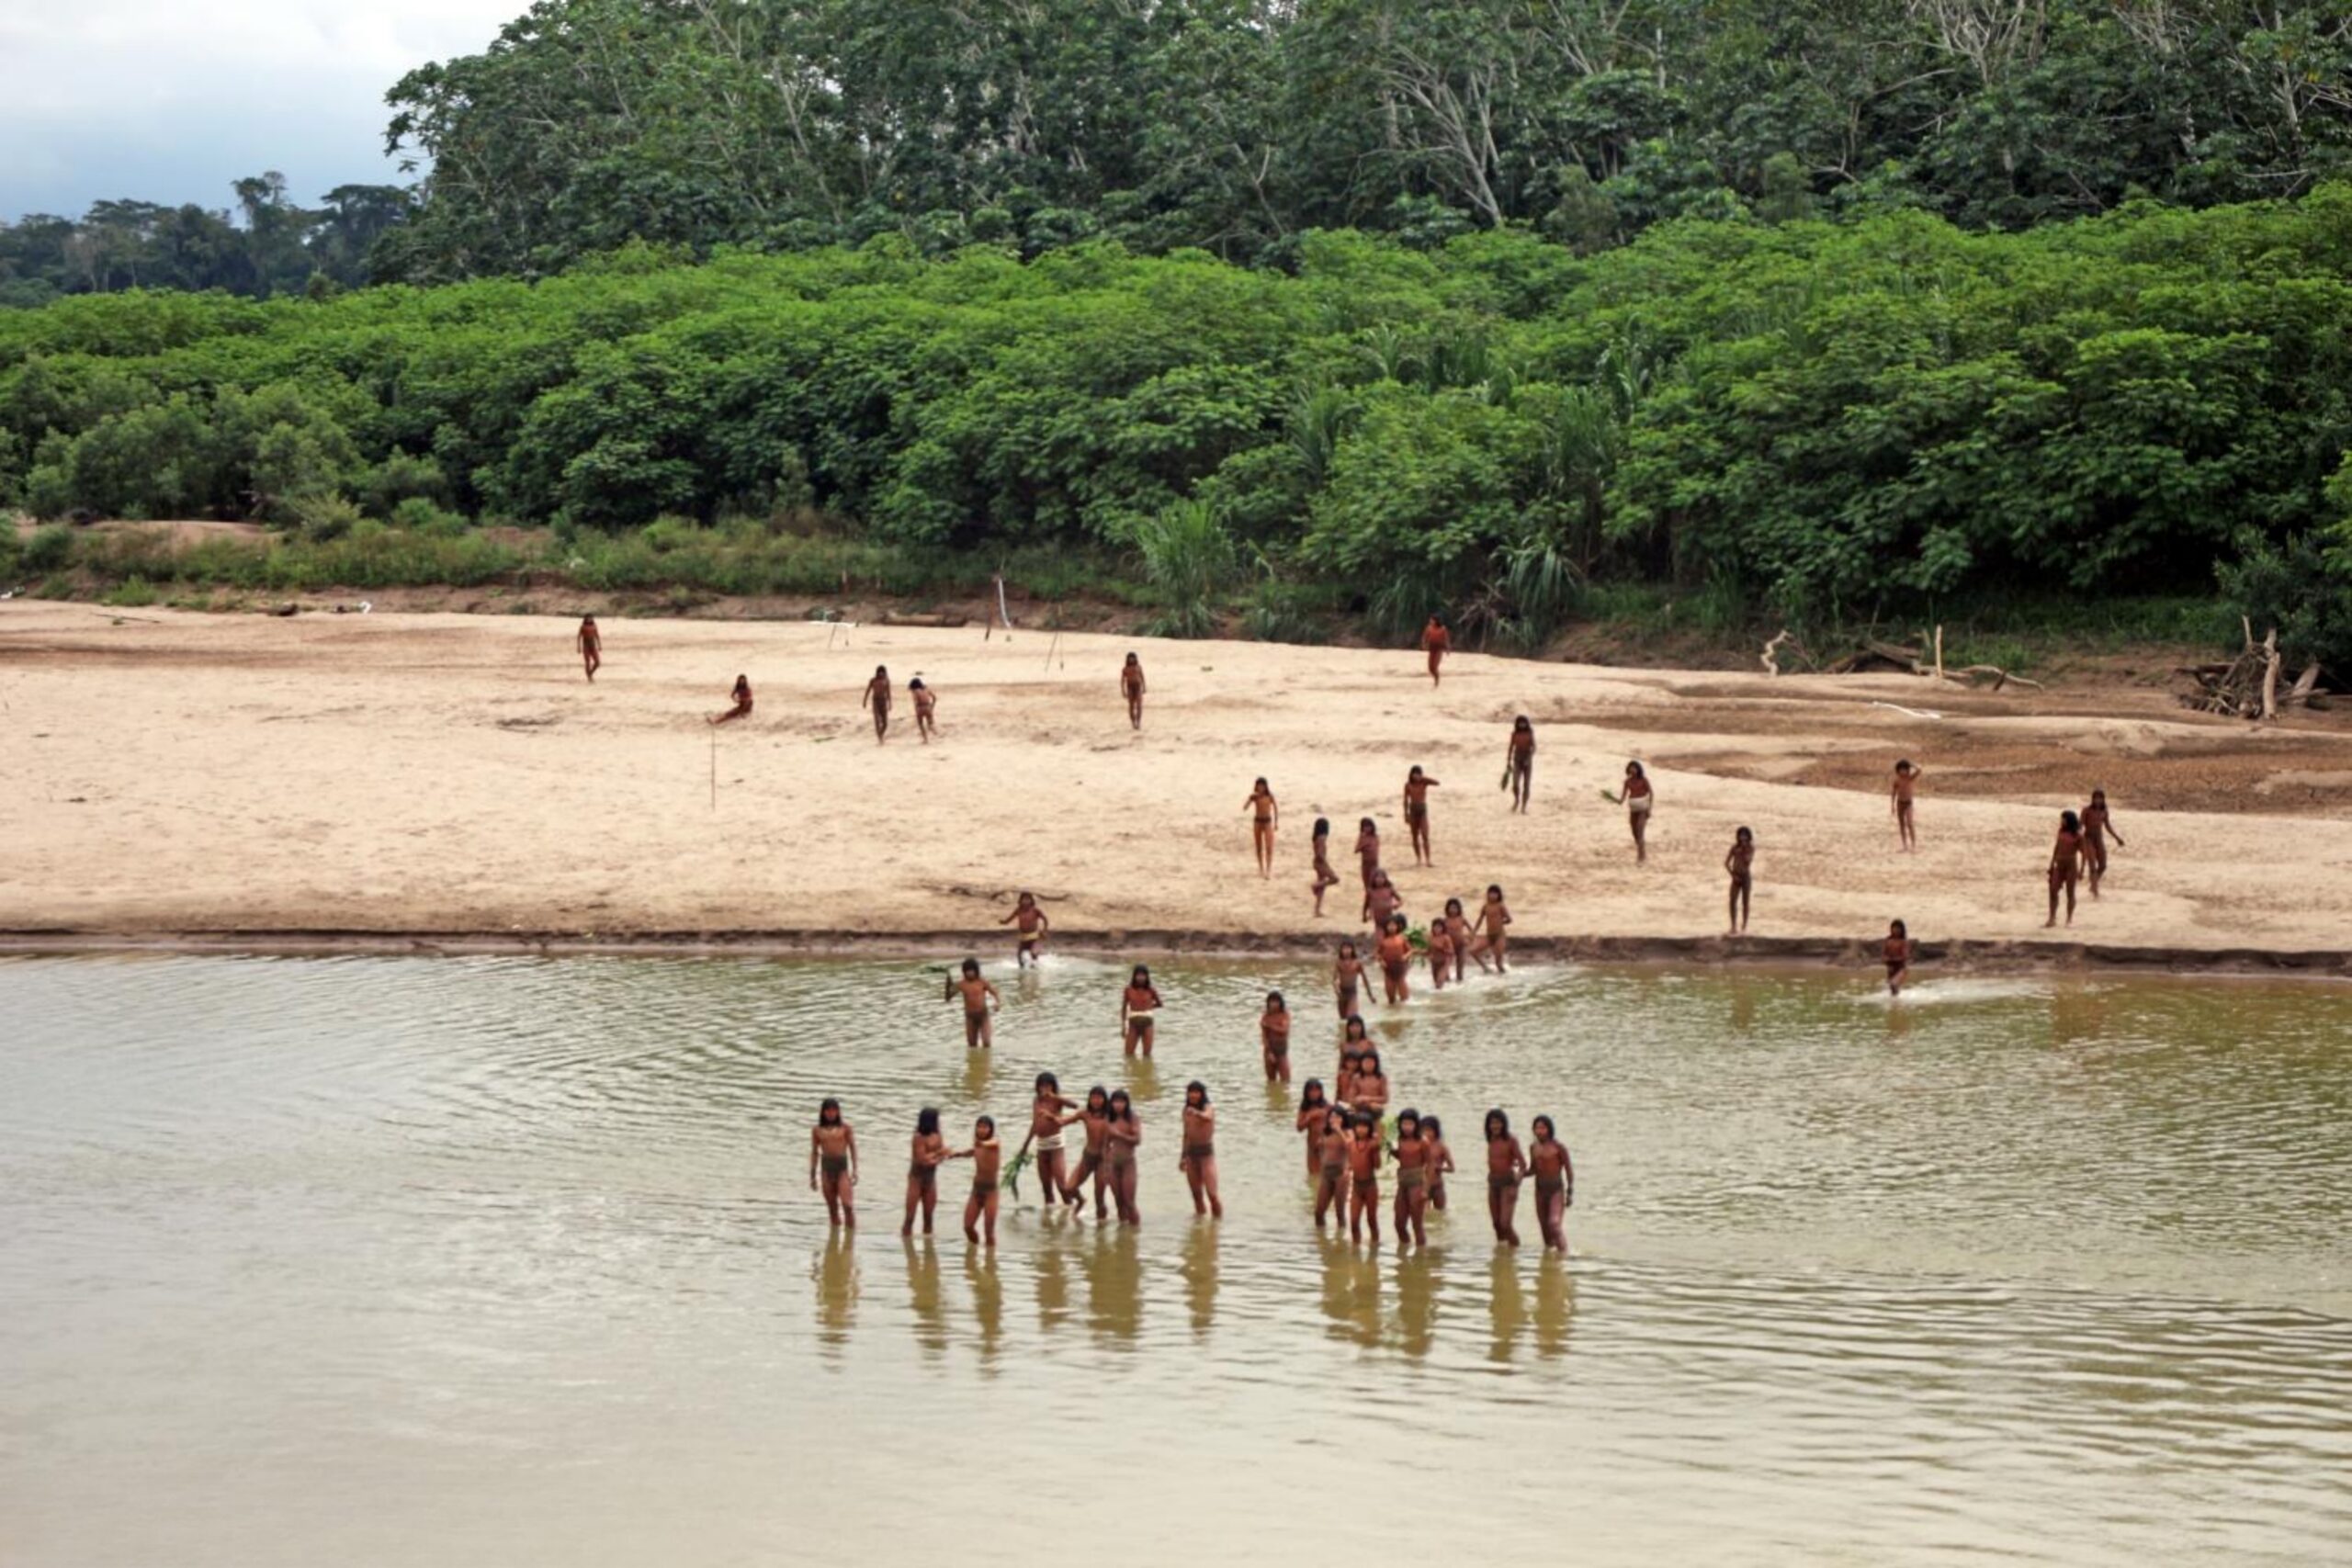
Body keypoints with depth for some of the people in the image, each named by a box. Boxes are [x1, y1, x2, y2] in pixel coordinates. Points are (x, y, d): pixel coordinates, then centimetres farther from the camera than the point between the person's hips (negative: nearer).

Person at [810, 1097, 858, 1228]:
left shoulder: (844, 1128, 4)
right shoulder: (817, 1130, 9)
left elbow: (853, 1148, 6)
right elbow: (814, 1152, 13)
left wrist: (854, 1171, -1)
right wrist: (812, 1175, 11)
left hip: (842, 1167, -2)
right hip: (826, 1168, 2)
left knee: (846, 1205, -12)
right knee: (832, 1207, 5)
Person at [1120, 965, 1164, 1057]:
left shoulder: (1150, 991, -1)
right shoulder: (1128, 990, -1)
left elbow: (1160, 1004, 15)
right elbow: (1124, 1008, 6)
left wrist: (1148, 1007, 5)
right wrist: (1123, 1026, 4)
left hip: (1147, 1022, -1)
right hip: (1133, 1023, 1)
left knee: (1147, 1053, 2)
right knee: (1129, 1053, 1)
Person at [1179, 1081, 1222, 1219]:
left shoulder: (1207, 1108, -12)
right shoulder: (1186, 1110, 8)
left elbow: (1207, 1117, -38)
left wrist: (1196, 1113, -61)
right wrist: (1183, 1156, 22)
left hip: (1206, 1153, -6)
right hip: (1191, 1153, 6)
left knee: (1212, 1194, -11)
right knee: (1196, 1194, 10)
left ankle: (1218, 1219, -2)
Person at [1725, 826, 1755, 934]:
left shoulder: (1751, 848, -4)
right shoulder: (1735, 847, 2)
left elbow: (1748, 861, -19)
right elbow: (1727, 862, 3)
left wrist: (1744, 851, -19)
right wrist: (1733, 874, -6)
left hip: (1746, 876, -2)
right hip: (1736, 877, 2)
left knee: (1745, 902, 4)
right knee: (1733, 902, -4)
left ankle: (1744, 926, 11)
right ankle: (1734, 928, -1)